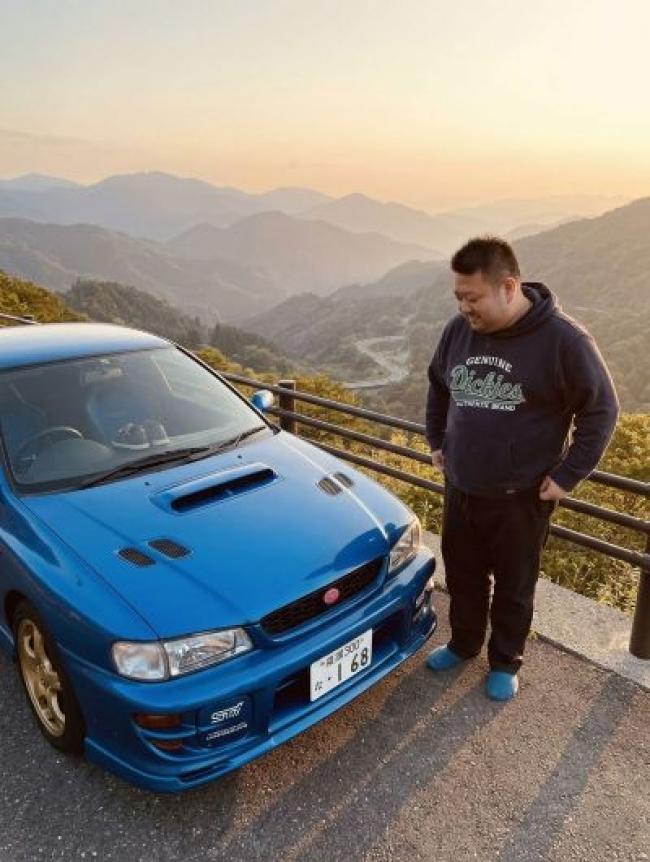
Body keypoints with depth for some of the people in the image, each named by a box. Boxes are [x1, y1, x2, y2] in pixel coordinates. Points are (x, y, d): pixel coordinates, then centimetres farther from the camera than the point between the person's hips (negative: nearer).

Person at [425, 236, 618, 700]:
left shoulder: (564, 340, -18)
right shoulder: (458, 330, -4)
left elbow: (602, 410, -10)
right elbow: (438, 386, 15)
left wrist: (567, 475, -11)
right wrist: (436, 441, 12)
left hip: (521, 497, -4)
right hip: (460, 489, 5)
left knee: (514, 585, 14)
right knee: (463, 576, 20)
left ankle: (506, 662, 37)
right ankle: (463, 644, 44)